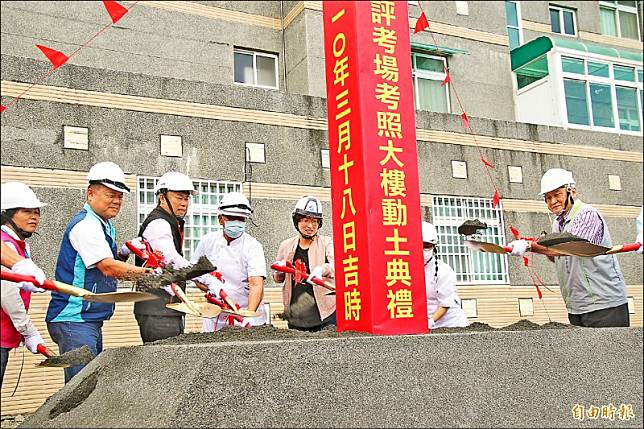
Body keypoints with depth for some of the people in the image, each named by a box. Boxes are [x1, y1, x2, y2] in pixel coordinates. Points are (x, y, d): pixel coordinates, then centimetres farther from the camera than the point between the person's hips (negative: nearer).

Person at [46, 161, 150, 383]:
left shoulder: (106, 226, 17)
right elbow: (108, 267, -22)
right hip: (73, 321, -10)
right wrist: (148, 273, -24)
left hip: (91, 320, 10)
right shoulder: (85, 225, -15)